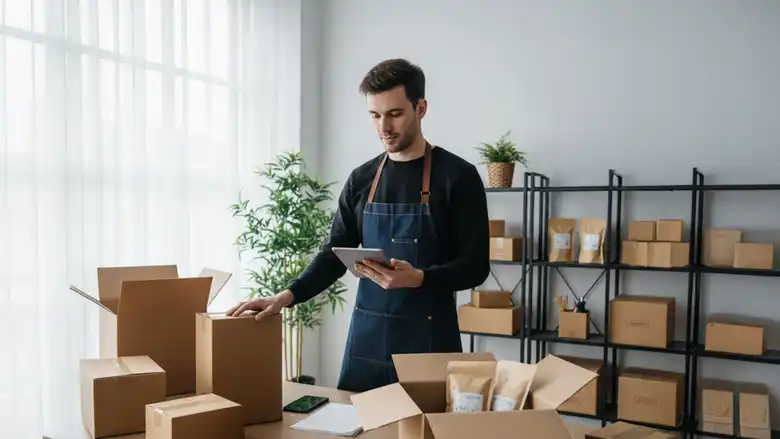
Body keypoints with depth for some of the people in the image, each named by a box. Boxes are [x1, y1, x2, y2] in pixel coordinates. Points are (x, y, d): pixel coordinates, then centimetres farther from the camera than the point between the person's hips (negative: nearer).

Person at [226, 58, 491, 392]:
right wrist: (287, 295, -8)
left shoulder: (457, 176, -7)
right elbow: (334, 255, 7)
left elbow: (475, 266, -9)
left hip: (428, 338, -4)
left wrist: (418, 278, -26)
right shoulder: (361, 180, 7)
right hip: (367, 336, 4)